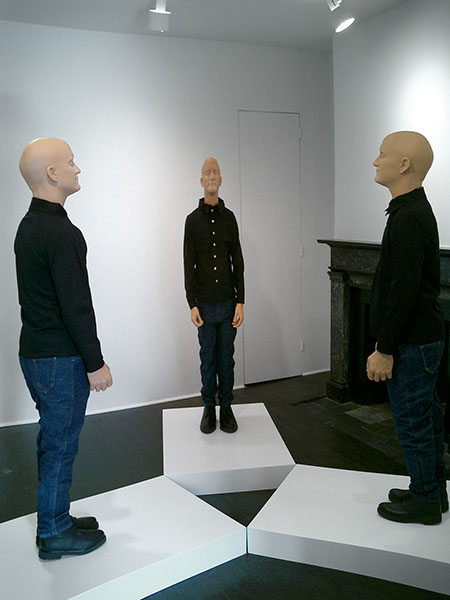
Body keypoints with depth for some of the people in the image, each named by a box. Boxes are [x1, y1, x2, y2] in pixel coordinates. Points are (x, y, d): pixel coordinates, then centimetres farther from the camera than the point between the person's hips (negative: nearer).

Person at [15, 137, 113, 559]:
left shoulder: (28, 226, 11)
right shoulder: (62, 233, -21)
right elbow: (76, 306, -23)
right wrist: (95, 363, -15)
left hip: (35, 351, 10)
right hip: (60, 360, -10)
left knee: (53, 439, 19)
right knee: (60, 443, 3)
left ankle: (55, 519, 33)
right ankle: (55, 534, 19)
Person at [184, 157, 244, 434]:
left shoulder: (229, 217, 5)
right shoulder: (193, 220, 1)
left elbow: (238, 263, 4)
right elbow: (189, 266, -1)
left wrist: (240, 302, -3)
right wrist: (192, 304, -8)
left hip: (228, 302, 1)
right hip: (204, 305, -1)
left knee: (227, 357, 8)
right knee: (208, 357, 8)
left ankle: (226, 407, 20)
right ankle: (209, 407, 20)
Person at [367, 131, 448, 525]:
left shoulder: (407, 219, -21)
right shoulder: (418, 211, 12)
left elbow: (403, 292, -25)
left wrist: (384, 350, -20)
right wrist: (387, 342, 21)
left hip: (412, 343, -10)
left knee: (413, 421, 3)